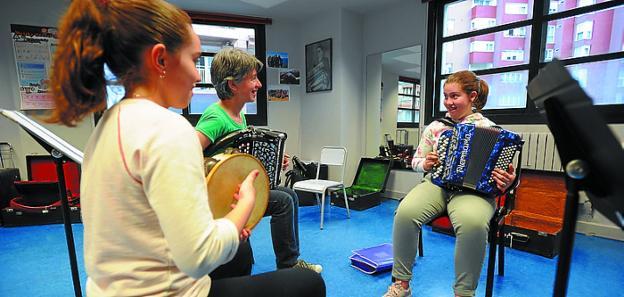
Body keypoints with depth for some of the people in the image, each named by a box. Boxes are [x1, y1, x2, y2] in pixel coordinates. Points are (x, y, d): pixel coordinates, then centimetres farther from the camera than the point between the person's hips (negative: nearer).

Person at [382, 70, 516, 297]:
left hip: (472, 188, -2)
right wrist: (425, 164, -5)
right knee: (405, 212, -30)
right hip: (436, 183, 2)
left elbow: (501, 168, 5)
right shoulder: (435, 127, 13)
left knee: (473, 223, -38)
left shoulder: (488, 128, 6)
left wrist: (507, 181, -19)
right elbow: (415, 161, 18)